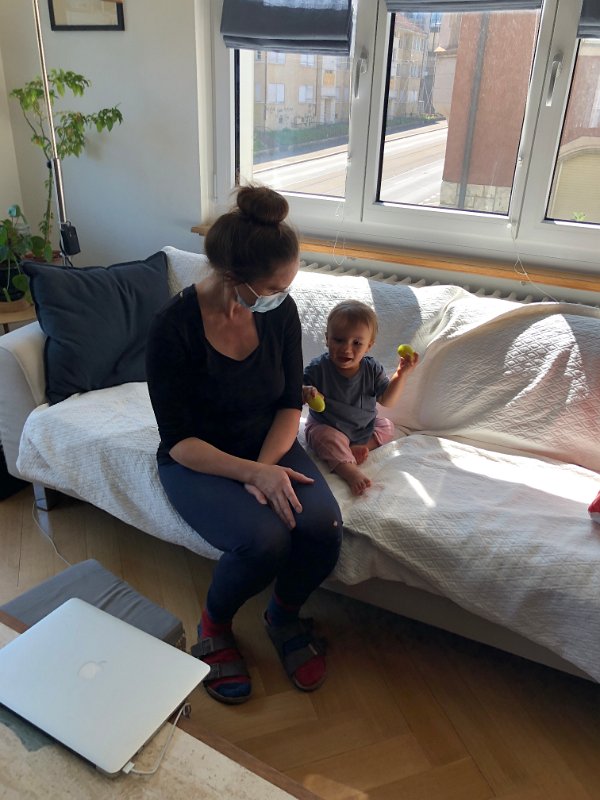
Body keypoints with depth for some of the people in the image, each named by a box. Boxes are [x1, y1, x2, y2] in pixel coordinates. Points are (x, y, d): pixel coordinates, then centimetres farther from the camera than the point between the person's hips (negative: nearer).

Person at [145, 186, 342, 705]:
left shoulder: (280, 310, -8)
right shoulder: (174, 328, -21)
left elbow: (291, 405, -1)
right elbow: (179, 441, -19)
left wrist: (267, 464, -19)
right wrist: (251, 473, -31)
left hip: (269, 447, 4)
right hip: (198, 462, -4)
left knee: (323, 524, -23)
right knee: (264, 539, -31)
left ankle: (284, 617, 10)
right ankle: (214, 627, 4)